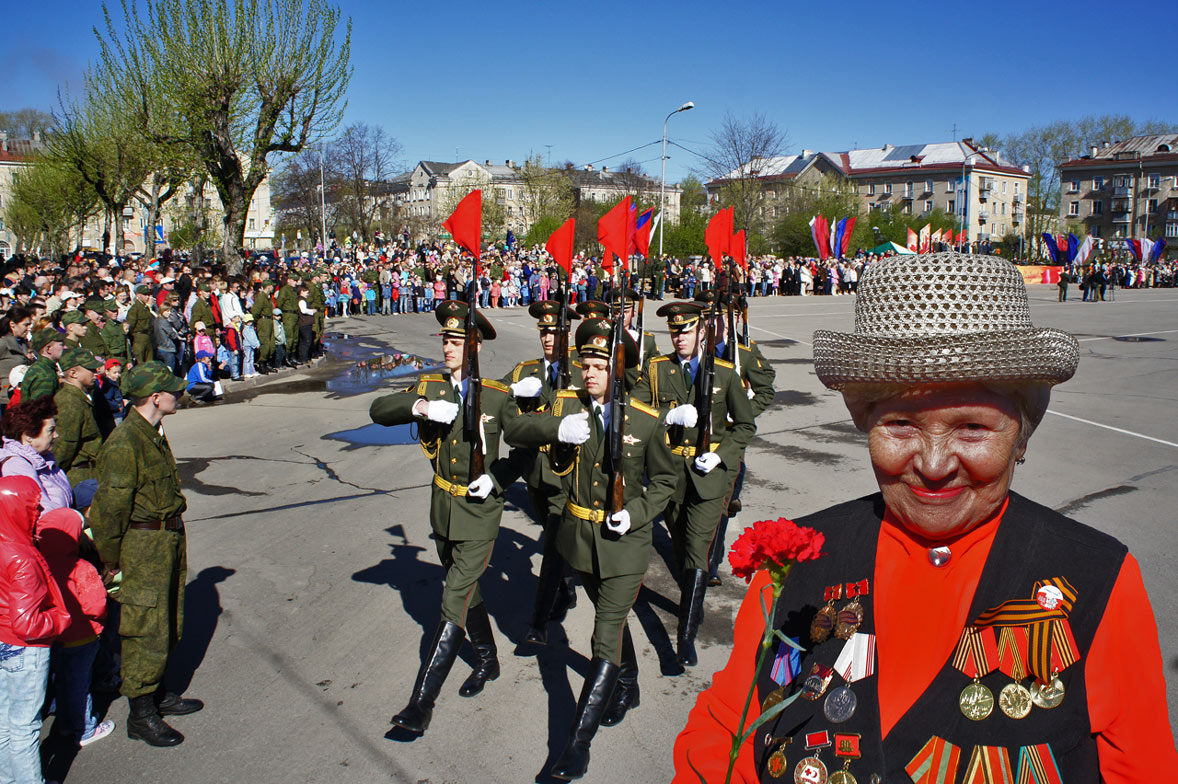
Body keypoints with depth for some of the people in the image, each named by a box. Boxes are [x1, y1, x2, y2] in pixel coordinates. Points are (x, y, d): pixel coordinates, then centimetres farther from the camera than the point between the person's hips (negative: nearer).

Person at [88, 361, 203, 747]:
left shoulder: (153, 434, 9)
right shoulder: (124, 444, -22)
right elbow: (108, 509, -20)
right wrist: (110, 562, -14)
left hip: (168, 540, 9)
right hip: (143, 546, -9)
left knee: (168, 625, 19)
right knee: (147, 631, 0)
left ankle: (158, 693, 35)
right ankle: (141, 715, 14)